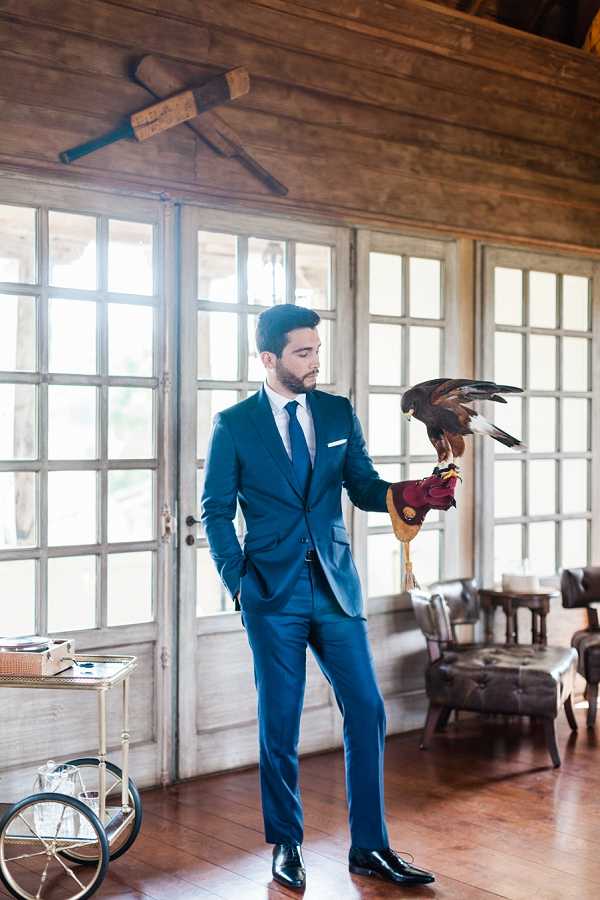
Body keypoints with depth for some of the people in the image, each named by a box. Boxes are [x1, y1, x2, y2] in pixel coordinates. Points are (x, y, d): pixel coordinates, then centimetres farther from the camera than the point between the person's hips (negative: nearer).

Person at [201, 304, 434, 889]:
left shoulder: (338, 413, 7)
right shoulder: (234, 424, -1)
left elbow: (365, 488, 6)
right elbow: (216, 511, 1)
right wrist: (236, 579, -9)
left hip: (336, 584, 3)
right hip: (274, 592, -3)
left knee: (366, 711, 1)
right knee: (279, 724, 5)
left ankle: (369, 847, 15)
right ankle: (287, 845, 23)